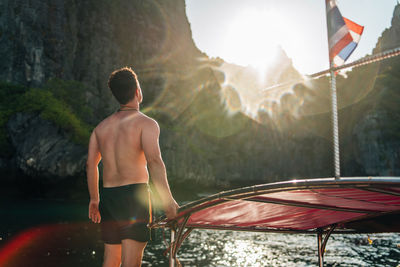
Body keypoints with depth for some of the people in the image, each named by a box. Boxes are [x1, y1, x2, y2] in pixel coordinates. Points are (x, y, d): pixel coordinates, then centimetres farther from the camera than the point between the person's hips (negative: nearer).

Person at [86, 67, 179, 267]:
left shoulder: (102, 126, 14)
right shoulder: (146, 123, -5)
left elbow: (91, 165, 13)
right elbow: (154, 161, -19)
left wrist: (94, 199, 23)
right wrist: (168, 201, -18)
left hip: (108, 196, 6)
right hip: (134, 194, -6)